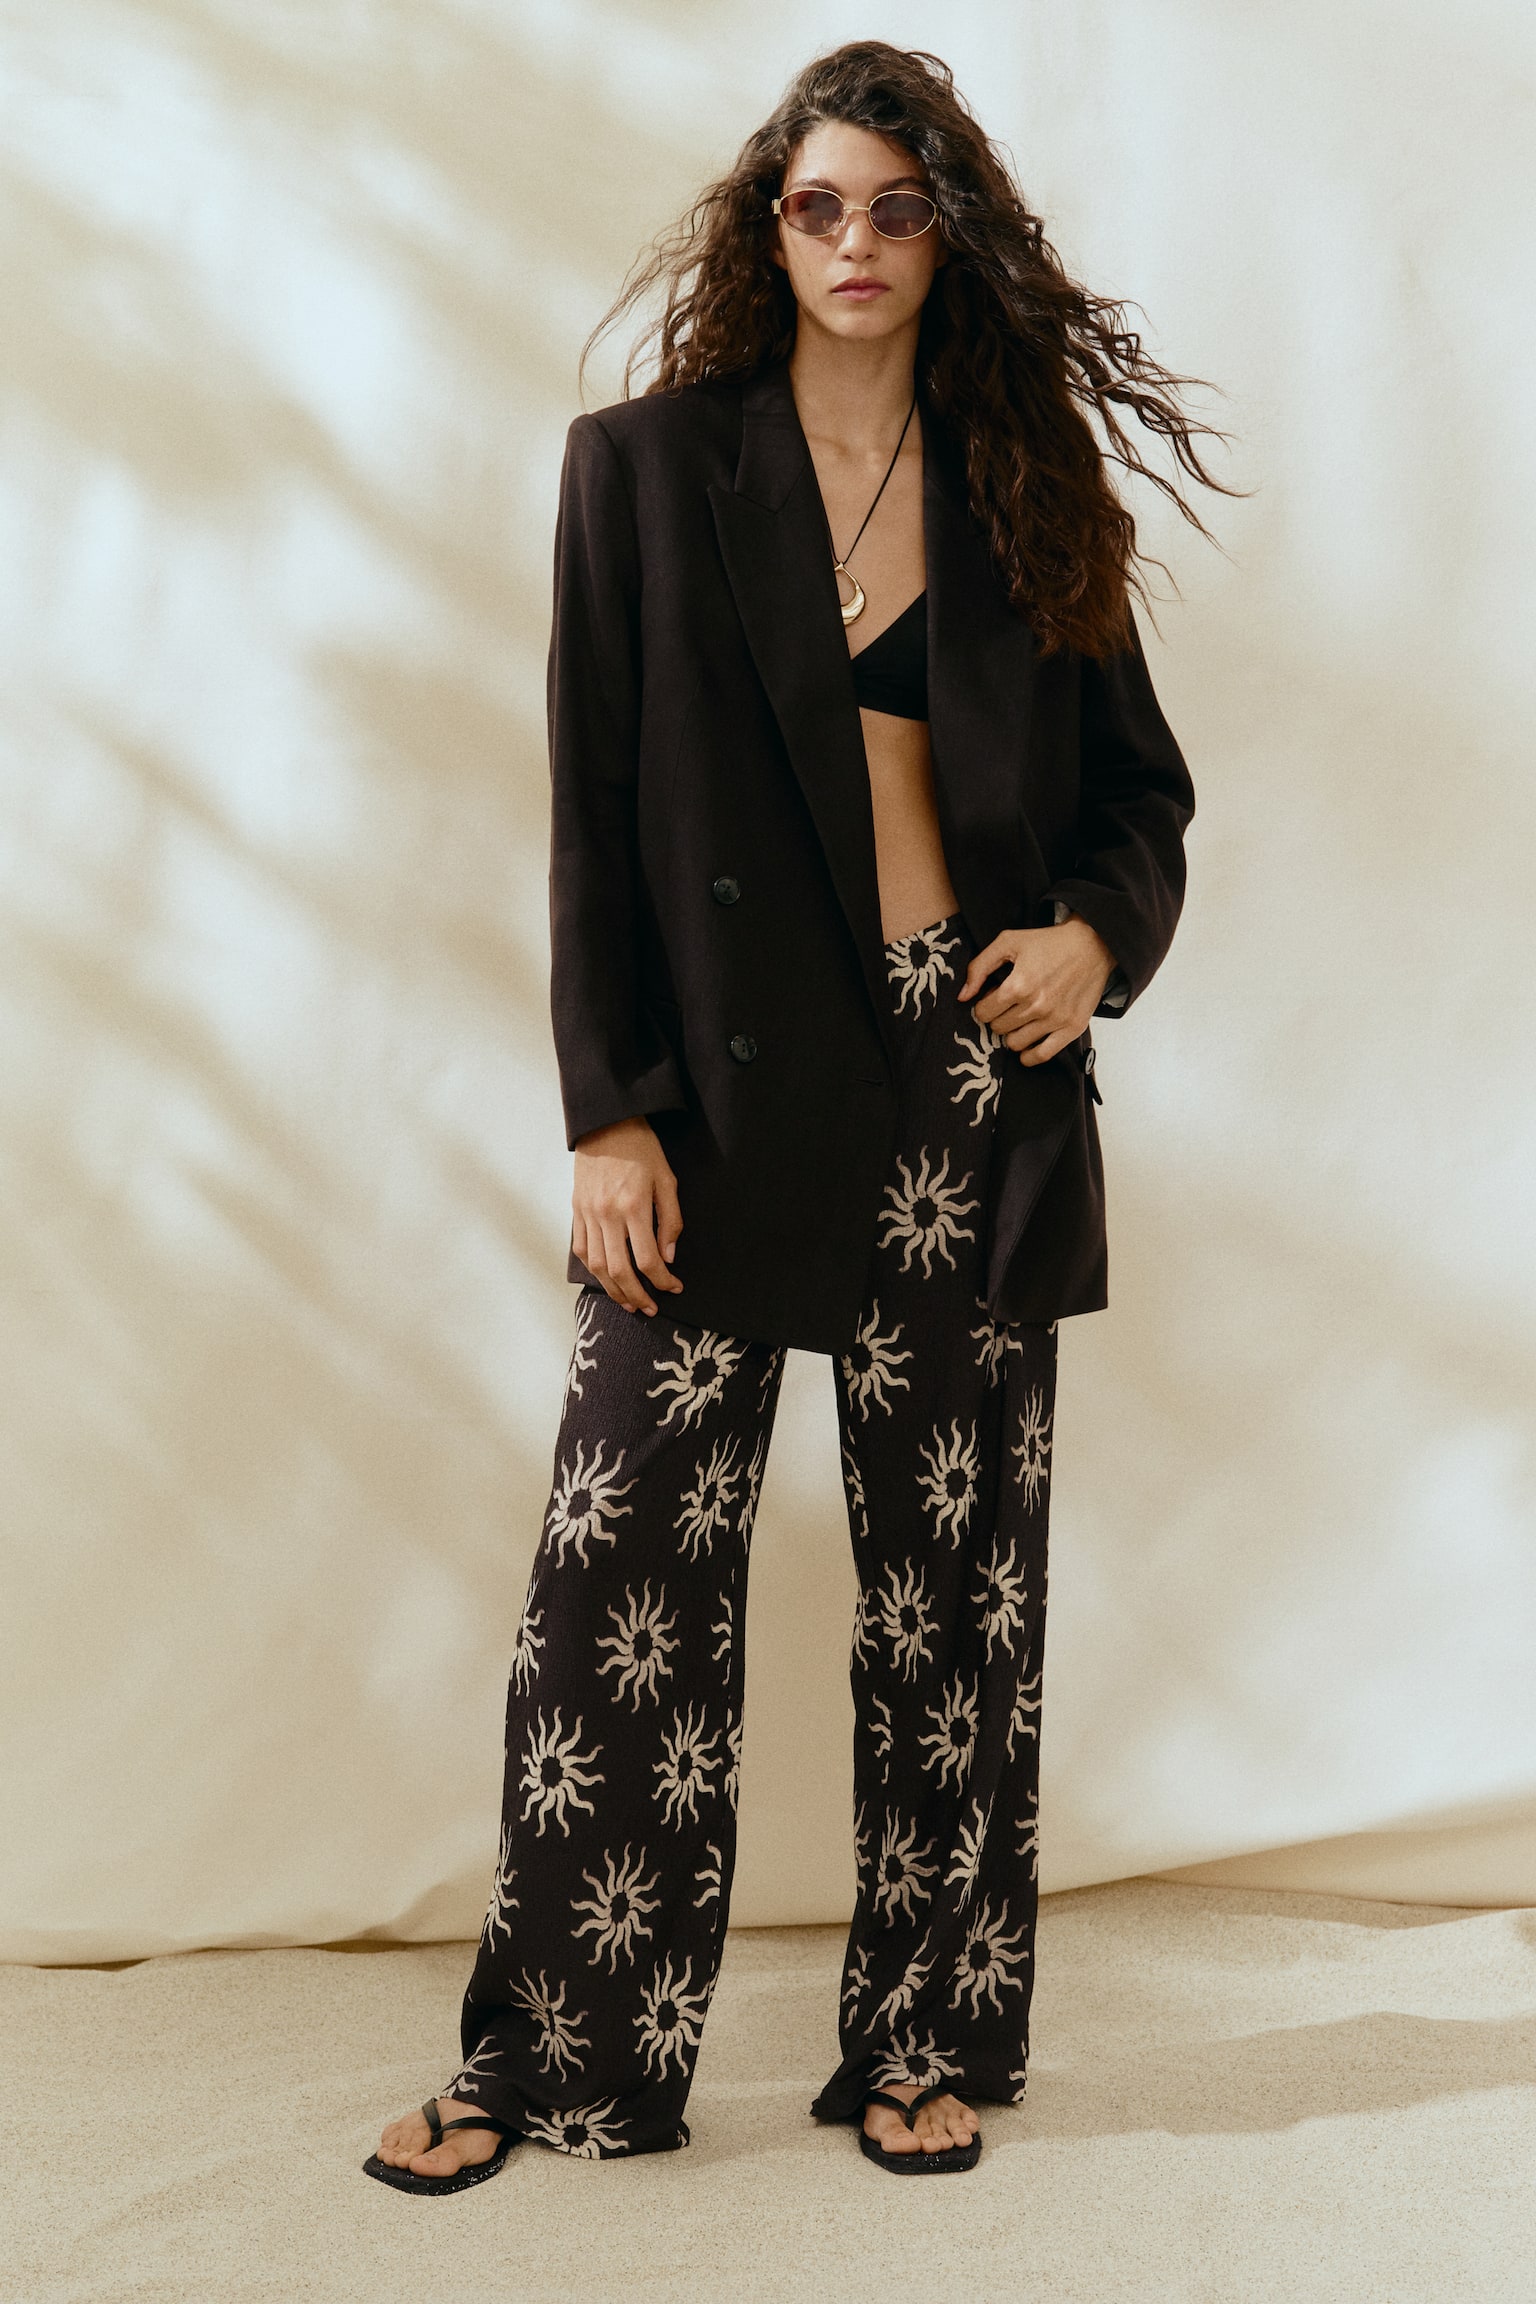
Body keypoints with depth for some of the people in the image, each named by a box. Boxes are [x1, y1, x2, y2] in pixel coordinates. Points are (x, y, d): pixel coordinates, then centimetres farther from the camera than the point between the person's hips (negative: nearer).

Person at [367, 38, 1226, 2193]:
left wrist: (1101, 931, -6)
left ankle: (924, 2045, 20)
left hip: (971, 1088, 2)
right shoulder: (649, 469, 4)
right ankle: (549, 2056, 12)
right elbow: (597, 818, 0)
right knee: (626, 1573, -2)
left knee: (957, 1583, 6)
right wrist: (611, 1111, -7)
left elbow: (1139, 787, 16)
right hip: (729, 1087, -2)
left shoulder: (1027, 488, 10)